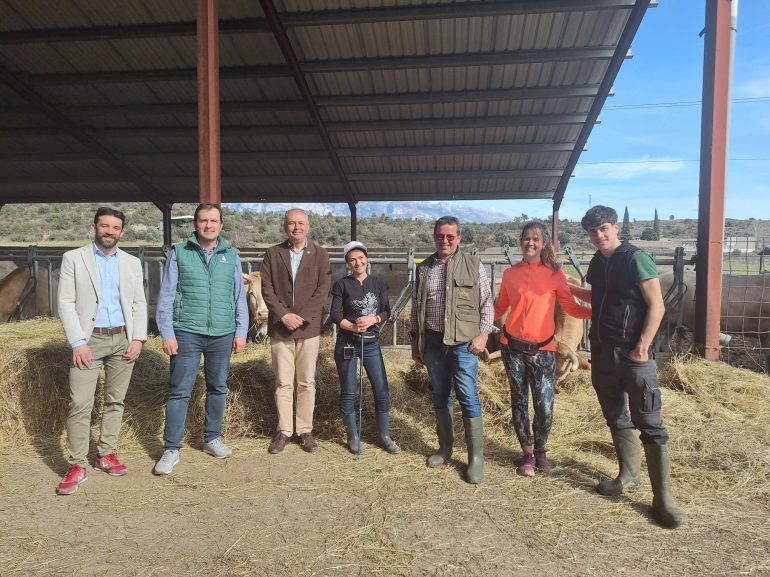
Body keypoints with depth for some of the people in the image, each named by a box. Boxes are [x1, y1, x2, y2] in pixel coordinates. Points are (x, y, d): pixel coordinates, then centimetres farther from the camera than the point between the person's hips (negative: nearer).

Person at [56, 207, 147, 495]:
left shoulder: (132, 263, 11)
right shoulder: (73, 258, 3)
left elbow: (139, 304, 9)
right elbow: (66, 303, -3)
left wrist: (138, 339, -3)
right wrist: (78, 342, -11)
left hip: (123, 340, 3)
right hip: (89, 340, -3)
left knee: (115, 401, 9)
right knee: (80, 404, -6)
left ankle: (106, 455, 21)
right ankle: (78, 466, 3)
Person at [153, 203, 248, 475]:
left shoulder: (231, 256, 7)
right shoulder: (179, 253, 1)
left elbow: (239, 297, 9)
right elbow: (166, 296, 0)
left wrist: (241, 332, 5)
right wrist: (167, 334, -6)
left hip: (223, 334, 3)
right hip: (187, 333, -2)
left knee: (218, 388, 13)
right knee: (179, 391, 0)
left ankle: (212, 438, 29)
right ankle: (171, 449, 11)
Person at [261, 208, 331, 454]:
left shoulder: (319, 255, 4)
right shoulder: (273, 253, 6)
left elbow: (323, 289, -3)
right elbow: (266, 288, 0)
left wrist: (301, 317, -12)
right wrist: (283, 315, -12)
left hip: (309, 328, 0)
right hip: (280, 328, 1)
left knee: (307, 382, 5)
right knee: (283, 383, 5)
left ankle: (305, 431, 16)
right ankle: (284, 431, 16)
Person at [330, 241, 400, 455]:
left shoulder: (378, 283, 5)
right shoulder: (342, 285, -2)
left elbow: (386, 311, 1)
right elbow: (335, 315, -8)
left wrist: (373, 319, -19)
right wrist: (353, 327, -24)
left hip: (372, 344, 2)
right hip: (347, 345, -2)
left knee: (382, 392, 3)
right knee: (348, 393, 5)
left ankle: (384, 436, 19)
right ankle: (353, 438, 21)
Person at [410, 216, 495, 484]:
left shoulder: (474, 265, 1)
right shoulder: (423, 268, 9)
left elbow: (487, 302, 1)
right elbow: (416, 307, 13)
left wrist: (483, 333, -9)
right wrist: (415, 341, 12)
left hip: (464, 342, -3)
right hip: (433, 341, 3)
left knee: (468, 397, -4)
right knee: (440, 396, 13)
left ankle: (476, 457, 7)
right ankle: (445, 447, 27)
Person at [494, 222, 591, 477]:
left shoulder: (555, 273, -1)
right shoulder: (510, 274, 4)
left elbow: (571, 307, 0)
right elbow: (500, 308, 12)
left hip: (543, 350, -1)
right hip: (513, 348, 2)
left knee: (545, 407, -3)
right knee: (519, 402, 10)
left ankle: (540, 449, 25)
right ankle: (527, 453, 28)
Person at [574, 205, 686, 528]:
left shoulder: (636, 258, -10)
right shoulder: (596, 263, 10)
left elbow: (657, 306, -12)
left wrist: (643, 345, -18)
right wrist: (569, 289, 27)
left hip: (632, 353, -7)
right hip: (602, 352, 7)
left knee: (650, 425, -4)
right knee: (616, 417, 16)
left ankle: (663, 497, 2)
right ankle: (628, 473, 31)